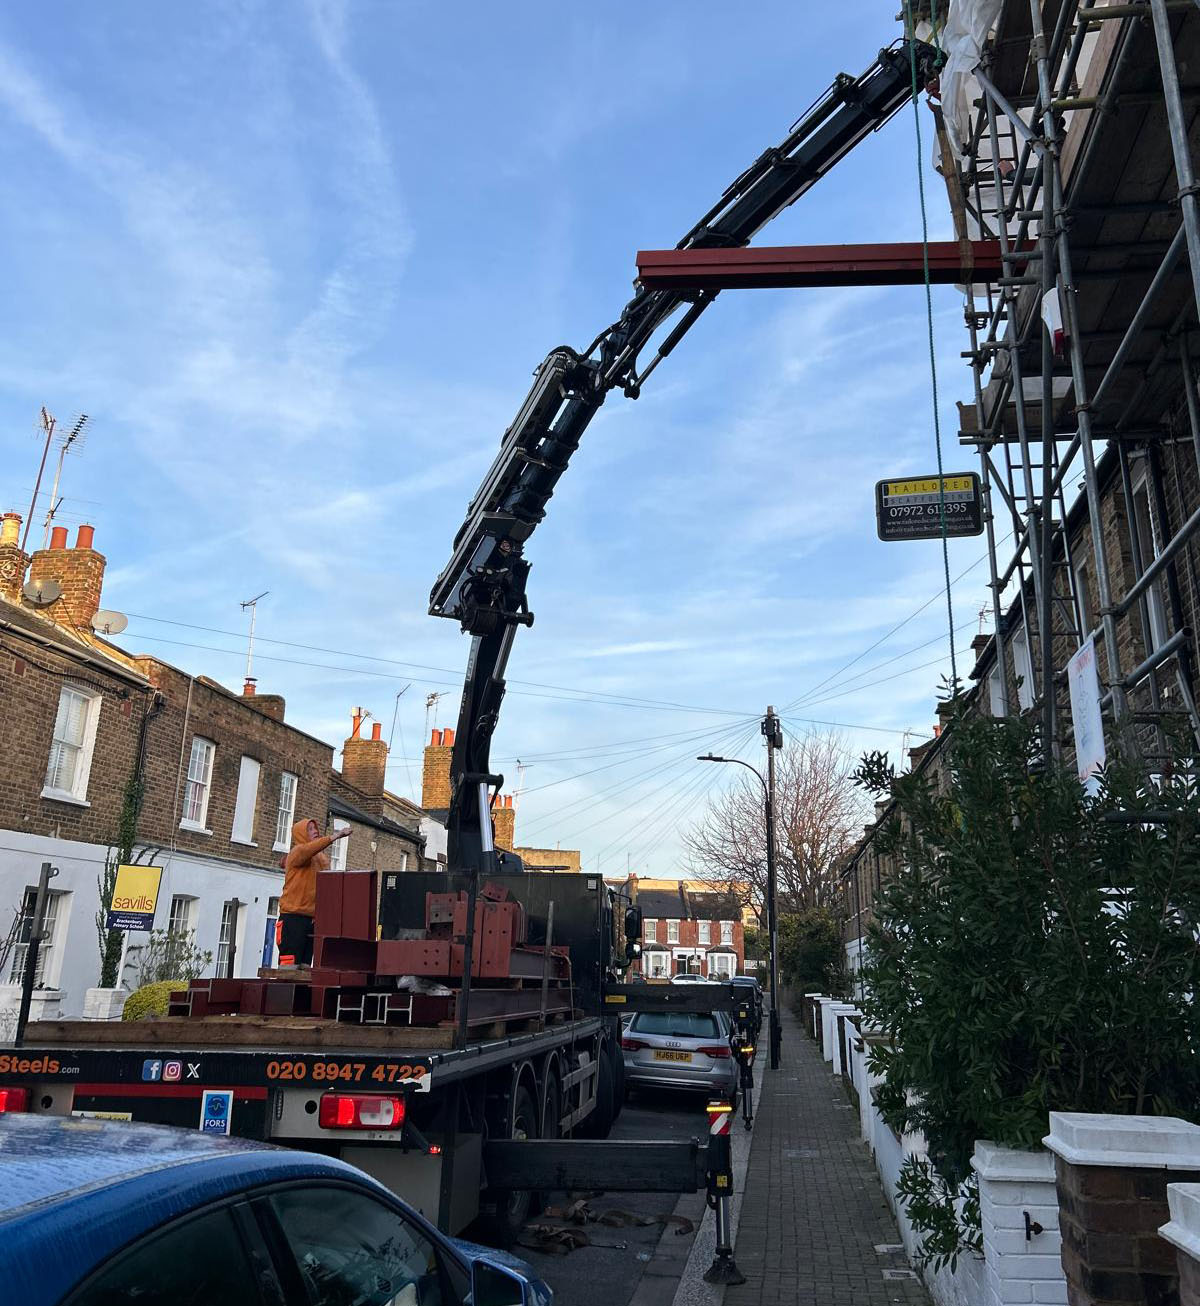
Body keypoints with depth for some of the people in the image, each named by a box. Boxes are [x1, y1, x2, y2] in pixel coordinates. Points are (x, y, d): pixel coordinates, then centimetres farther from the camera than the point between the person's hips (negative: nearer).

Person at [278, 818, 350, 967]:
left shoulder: (320, 857, 19)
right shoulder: (298, 852, -3)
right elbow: (307, 850, -28)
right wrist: (333, 837, -36)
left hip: (312, 917, 7)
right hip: (293, 917, -7)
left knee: (305, 964, 6)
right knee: (290, 962, -11)